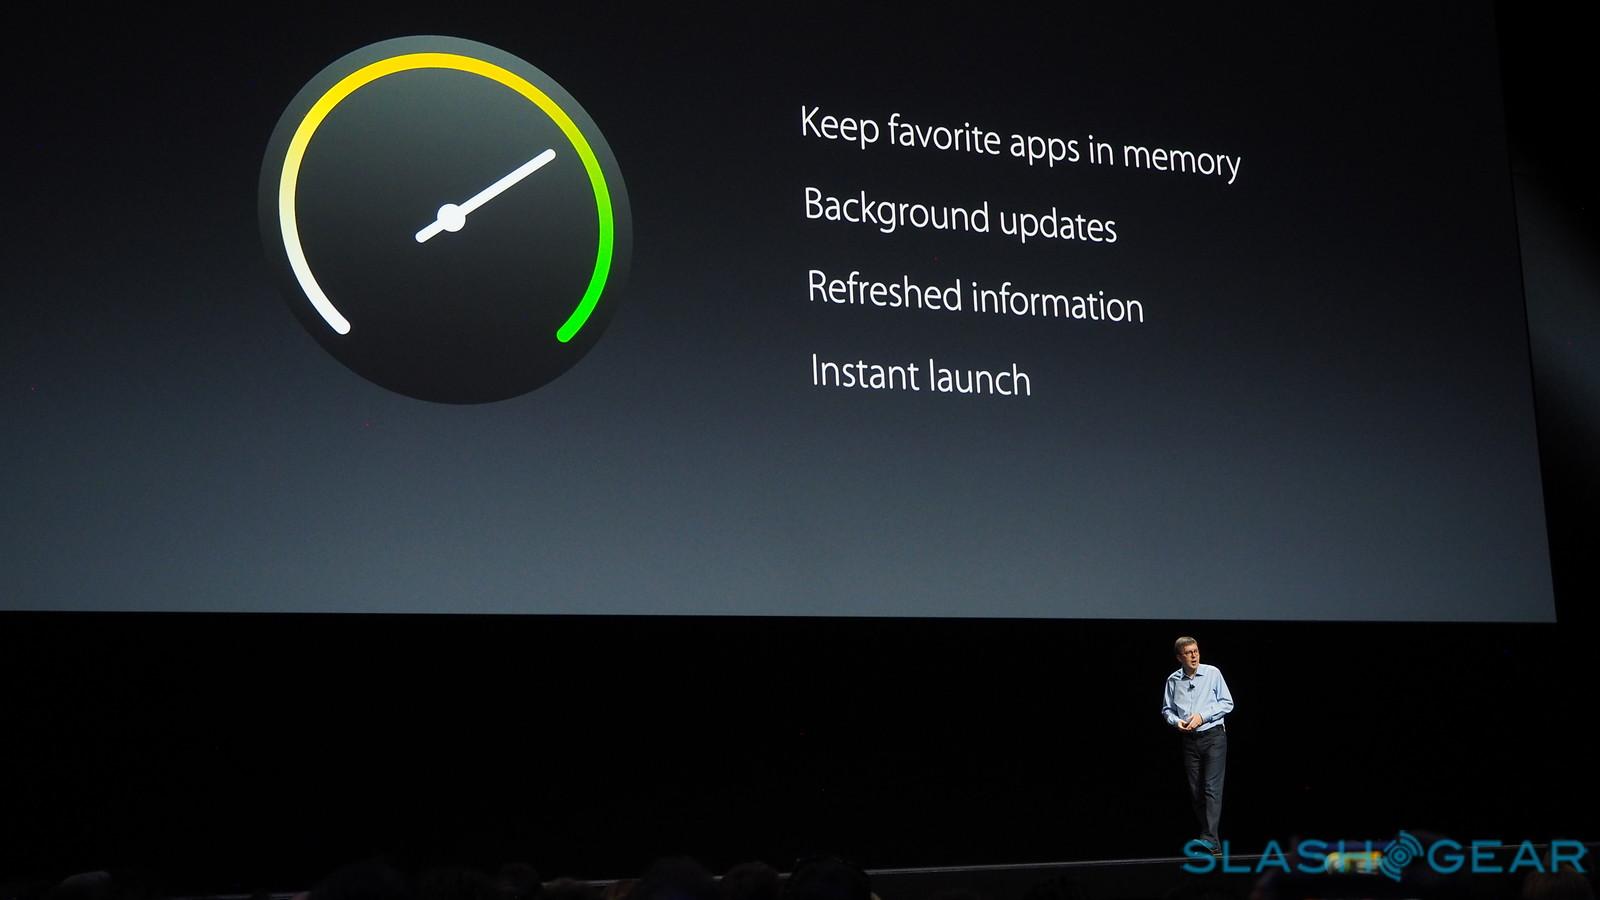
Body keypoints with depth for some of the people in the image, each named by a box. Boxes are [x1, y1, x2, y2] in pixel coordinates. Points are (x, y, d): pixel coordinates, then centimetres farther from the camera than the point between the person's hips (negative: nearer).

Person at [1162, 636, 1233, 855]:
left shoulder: (1213, 673, -2)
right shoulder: (1173, 680, 6)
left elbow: (1227, 703, -2)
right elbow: (1167, 710, 15)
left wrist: (1202, 716, -12)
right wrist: (1177, 722, -5)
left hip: (1213, 736, -4)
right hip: (1190, 740, 4)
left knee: (1212, 788, -13)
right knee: (1195, 792, 4)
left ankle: (1209, 839, -19)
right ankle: (1213, 844, 12)